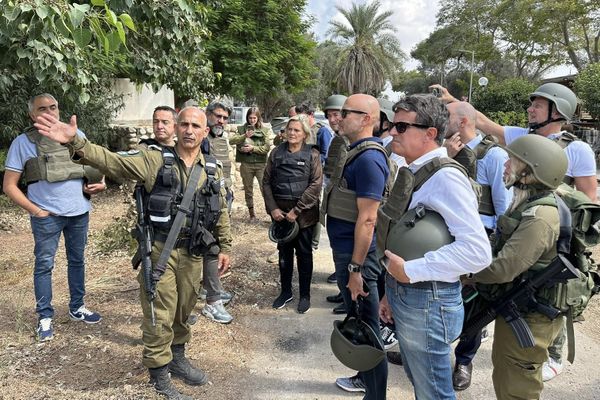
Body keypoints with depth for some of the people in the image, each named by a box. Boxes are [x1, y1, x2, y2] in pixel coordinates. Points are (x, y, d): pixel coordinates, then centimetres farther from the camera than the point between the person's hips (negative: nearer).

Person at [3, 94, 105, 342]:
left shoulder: (76, 134, 6)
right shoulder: (23, 142, -3)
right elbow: (9, 185, -2)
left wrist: (100, 182, -2)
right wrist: (34, 210, -10)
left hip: (79, 211, 4)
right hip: (47, 216, -3)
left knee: (77, 260, 14)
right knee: (44, 265, 5)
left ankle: (77, 308, 29)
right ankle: (45, 317, 19)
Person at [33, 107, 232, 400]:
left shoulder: (212, 170, 4)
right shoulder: (156, 160, -7)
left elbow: (221, 212, 12)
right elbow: (112, 161, -16)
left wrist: (224, 246, 12)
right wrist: (74, 142, -30)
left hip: (192, 253, 4)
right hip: (160, 251, -3)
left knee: (183, 311, 19)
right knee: (159, 317, 4)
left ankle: (177, 359, 41)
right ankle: (160, 376, 24)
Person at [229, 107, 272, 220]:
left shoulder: (265, 130, 3)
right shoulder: (242, 129, 6)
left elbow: (267, 148, -5)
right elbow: (231, 140, -7)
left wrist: (253, 148, -14)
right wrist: (245, 136, -19)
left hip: (261, 164, -2)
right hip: (246, 164, 3)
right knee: (248, 190, 12)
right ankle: (252, 213, 25)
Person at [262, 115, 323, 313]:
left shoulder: (312, 154, -5)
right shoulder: (276, 153, 3)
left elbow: (316, 184, -11)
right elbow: (266, 181, 4)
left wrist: (296, 210, -15)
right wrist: (272, 208, -7)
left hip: (304, 213, -3)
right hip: (280, 213, 3)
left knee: (304, 253, 9)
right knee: (284, 252, 14)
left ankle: (305, 294, 23)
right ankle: (285, 291, 31)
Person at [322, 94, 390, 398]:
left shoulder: (368, 158, -20)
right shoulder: (355, 152, 11)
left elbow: (367, 219, -23)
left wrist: (356, 268, -22)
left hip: (356, 254, -10)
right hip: (345, 250, 10)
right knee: (357, 320, 22)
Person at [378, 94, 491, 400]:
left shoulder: (445, 177, -21)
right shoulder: (414, 172, 7)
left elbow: (477, 251, -30)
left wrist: (410, 270, -24)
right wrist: (392, 292, 13)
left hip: (427, 302, -9)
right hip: (404, 295, 9)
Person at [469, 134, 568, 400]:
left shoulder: (539, 218, -28)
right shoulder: (525, 204, 4)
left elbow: (502, 268, -31)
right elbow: (507, 251, 9)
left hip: (528, 318, -9)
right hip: (513, 308, 9)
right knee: (504, 377, 26)